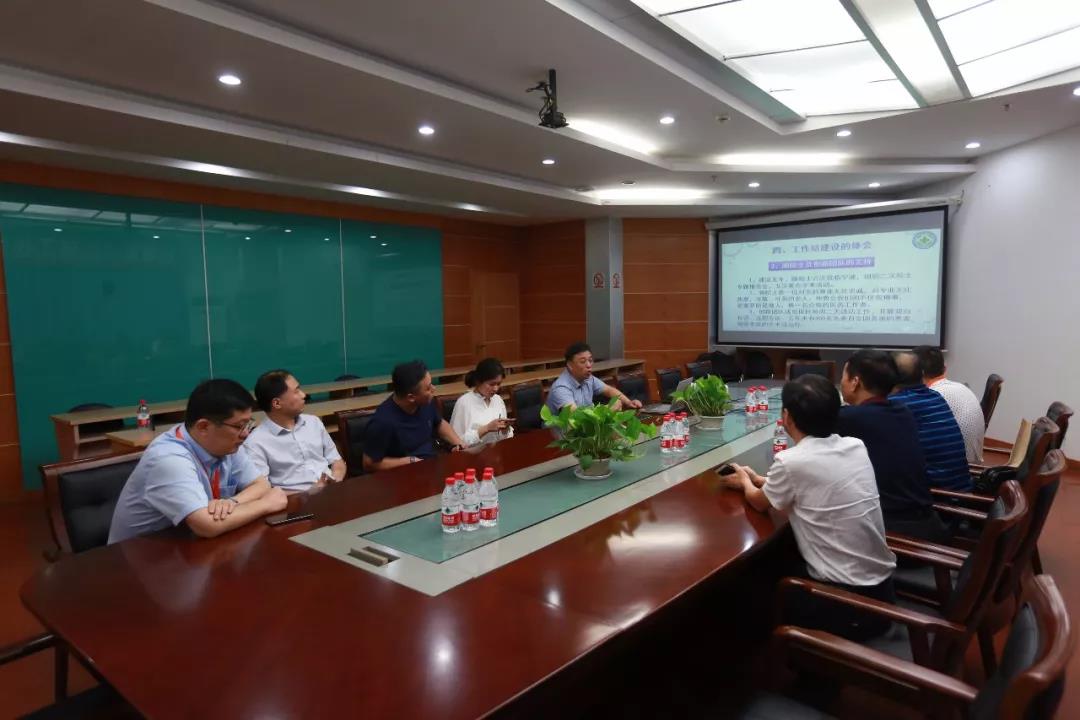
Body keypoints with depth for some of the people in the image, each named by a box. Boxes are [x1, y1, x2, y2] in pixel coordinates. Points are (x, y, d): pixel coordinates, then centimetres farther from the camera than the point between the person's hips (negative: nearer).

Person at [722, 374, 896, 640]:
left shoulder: (791, 461, -20)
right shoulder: (856, 446, -2)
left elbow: (759, 502, 2)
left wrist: (745, 482, 23)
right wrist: (758, 479, 24)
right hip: (882, 590, 7)